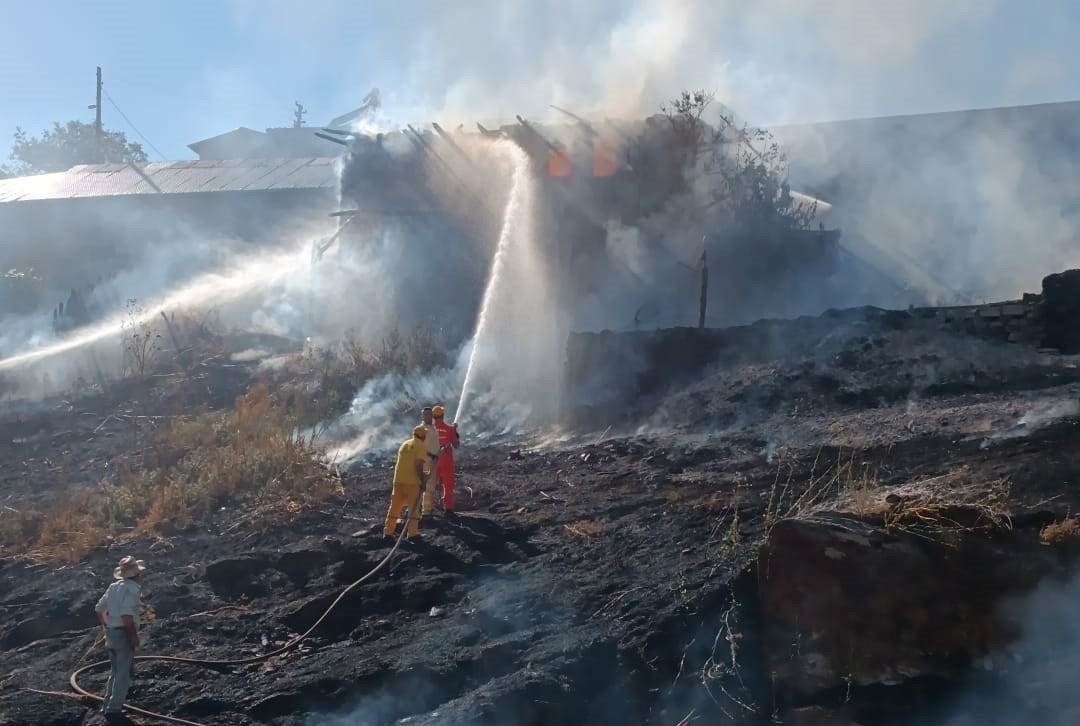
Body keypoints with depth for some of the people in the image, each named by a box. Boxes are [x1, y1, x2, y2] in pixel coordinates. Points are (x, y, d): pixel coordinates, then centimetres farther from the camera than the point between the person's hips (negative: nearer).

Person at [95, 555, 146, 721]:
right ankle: (114, 709, -3)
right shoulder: (132, 589, -15)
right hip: (124, 635, -8)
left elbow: (99, 609, 15)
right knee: (123, 675, -1)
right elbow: (126, 615, -26)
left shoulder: (114, 587, 10)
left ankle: (107, 705, 21)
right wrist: (134, 636, -19)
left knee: (116, 672, 20)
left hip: (111, 633, 8)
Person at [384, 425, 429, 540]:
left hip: (398, 479, 6)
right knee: (414, 507, 3)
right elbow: (418, 465, -15)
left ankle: (388, 531, 14)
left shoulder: (404, 444, 16)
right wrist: (422, 480, -11)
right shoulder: (421, 446, -5)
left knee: (395, 506, 12)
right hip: (412, 481, -6)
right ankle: (412, 533, 1)